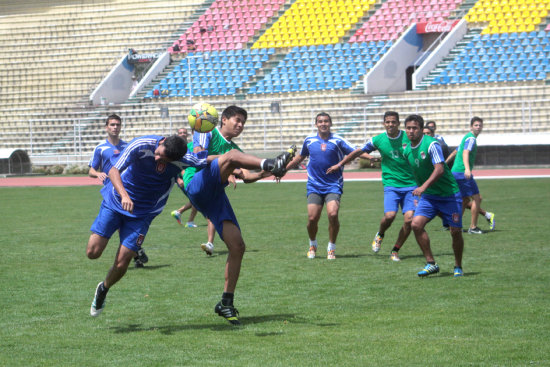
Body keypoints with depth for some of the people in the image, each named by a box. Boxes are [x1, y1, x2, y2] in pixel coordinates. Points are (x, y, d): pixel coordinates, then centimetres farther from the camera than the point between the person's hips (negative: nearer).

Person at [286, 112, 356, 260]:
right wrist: (283, 169, 27)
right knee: (312, 218, -7)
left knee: (333, 214, -20)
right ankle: (312, 245, 23)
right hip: (314, 185, 2)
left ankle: (331, 248, 0)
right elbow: (299, 157, 24)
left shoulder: (338, 140, -2)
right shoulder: (309, 140, 7)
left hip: (333, 185, -2)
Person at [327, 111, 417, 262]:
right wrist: (339, 164, 19)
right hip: (391, 184, -1)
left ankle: (395, 251, 8)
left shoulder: (408, 137, -2)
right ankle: (380, 235, 15)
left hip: (410, 184, 1)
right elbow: (358, 152, 13)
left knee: (409, 219, -11)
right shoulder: (378, 140, 0)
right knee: (389, 215, -20)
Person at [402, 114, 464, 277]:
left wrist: (423, 187, -35)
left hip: (449, 194, -5)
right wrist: (419, 193, 23)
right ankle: (431, 264, -7)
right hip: (428, 196, 5)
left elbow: (439, 169, -26)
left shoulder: (431, 144, -17)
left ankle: (458, 267, 17)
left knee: (455, 231, -3)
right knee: (416, 224, -15)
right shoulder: (407, 151, 4)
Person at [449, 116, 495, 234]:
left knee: (465, 200, 15)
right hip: (462, 173, -10)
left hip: (455, 172, 10)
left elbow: (456, 152, 31)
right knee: (476, 198, -5)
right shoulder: (471, 138, -11)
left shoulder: (467, 137, 20)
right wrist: (467, 168, -43)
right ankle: (473, 227, -3)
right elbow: (465, 153, -28)